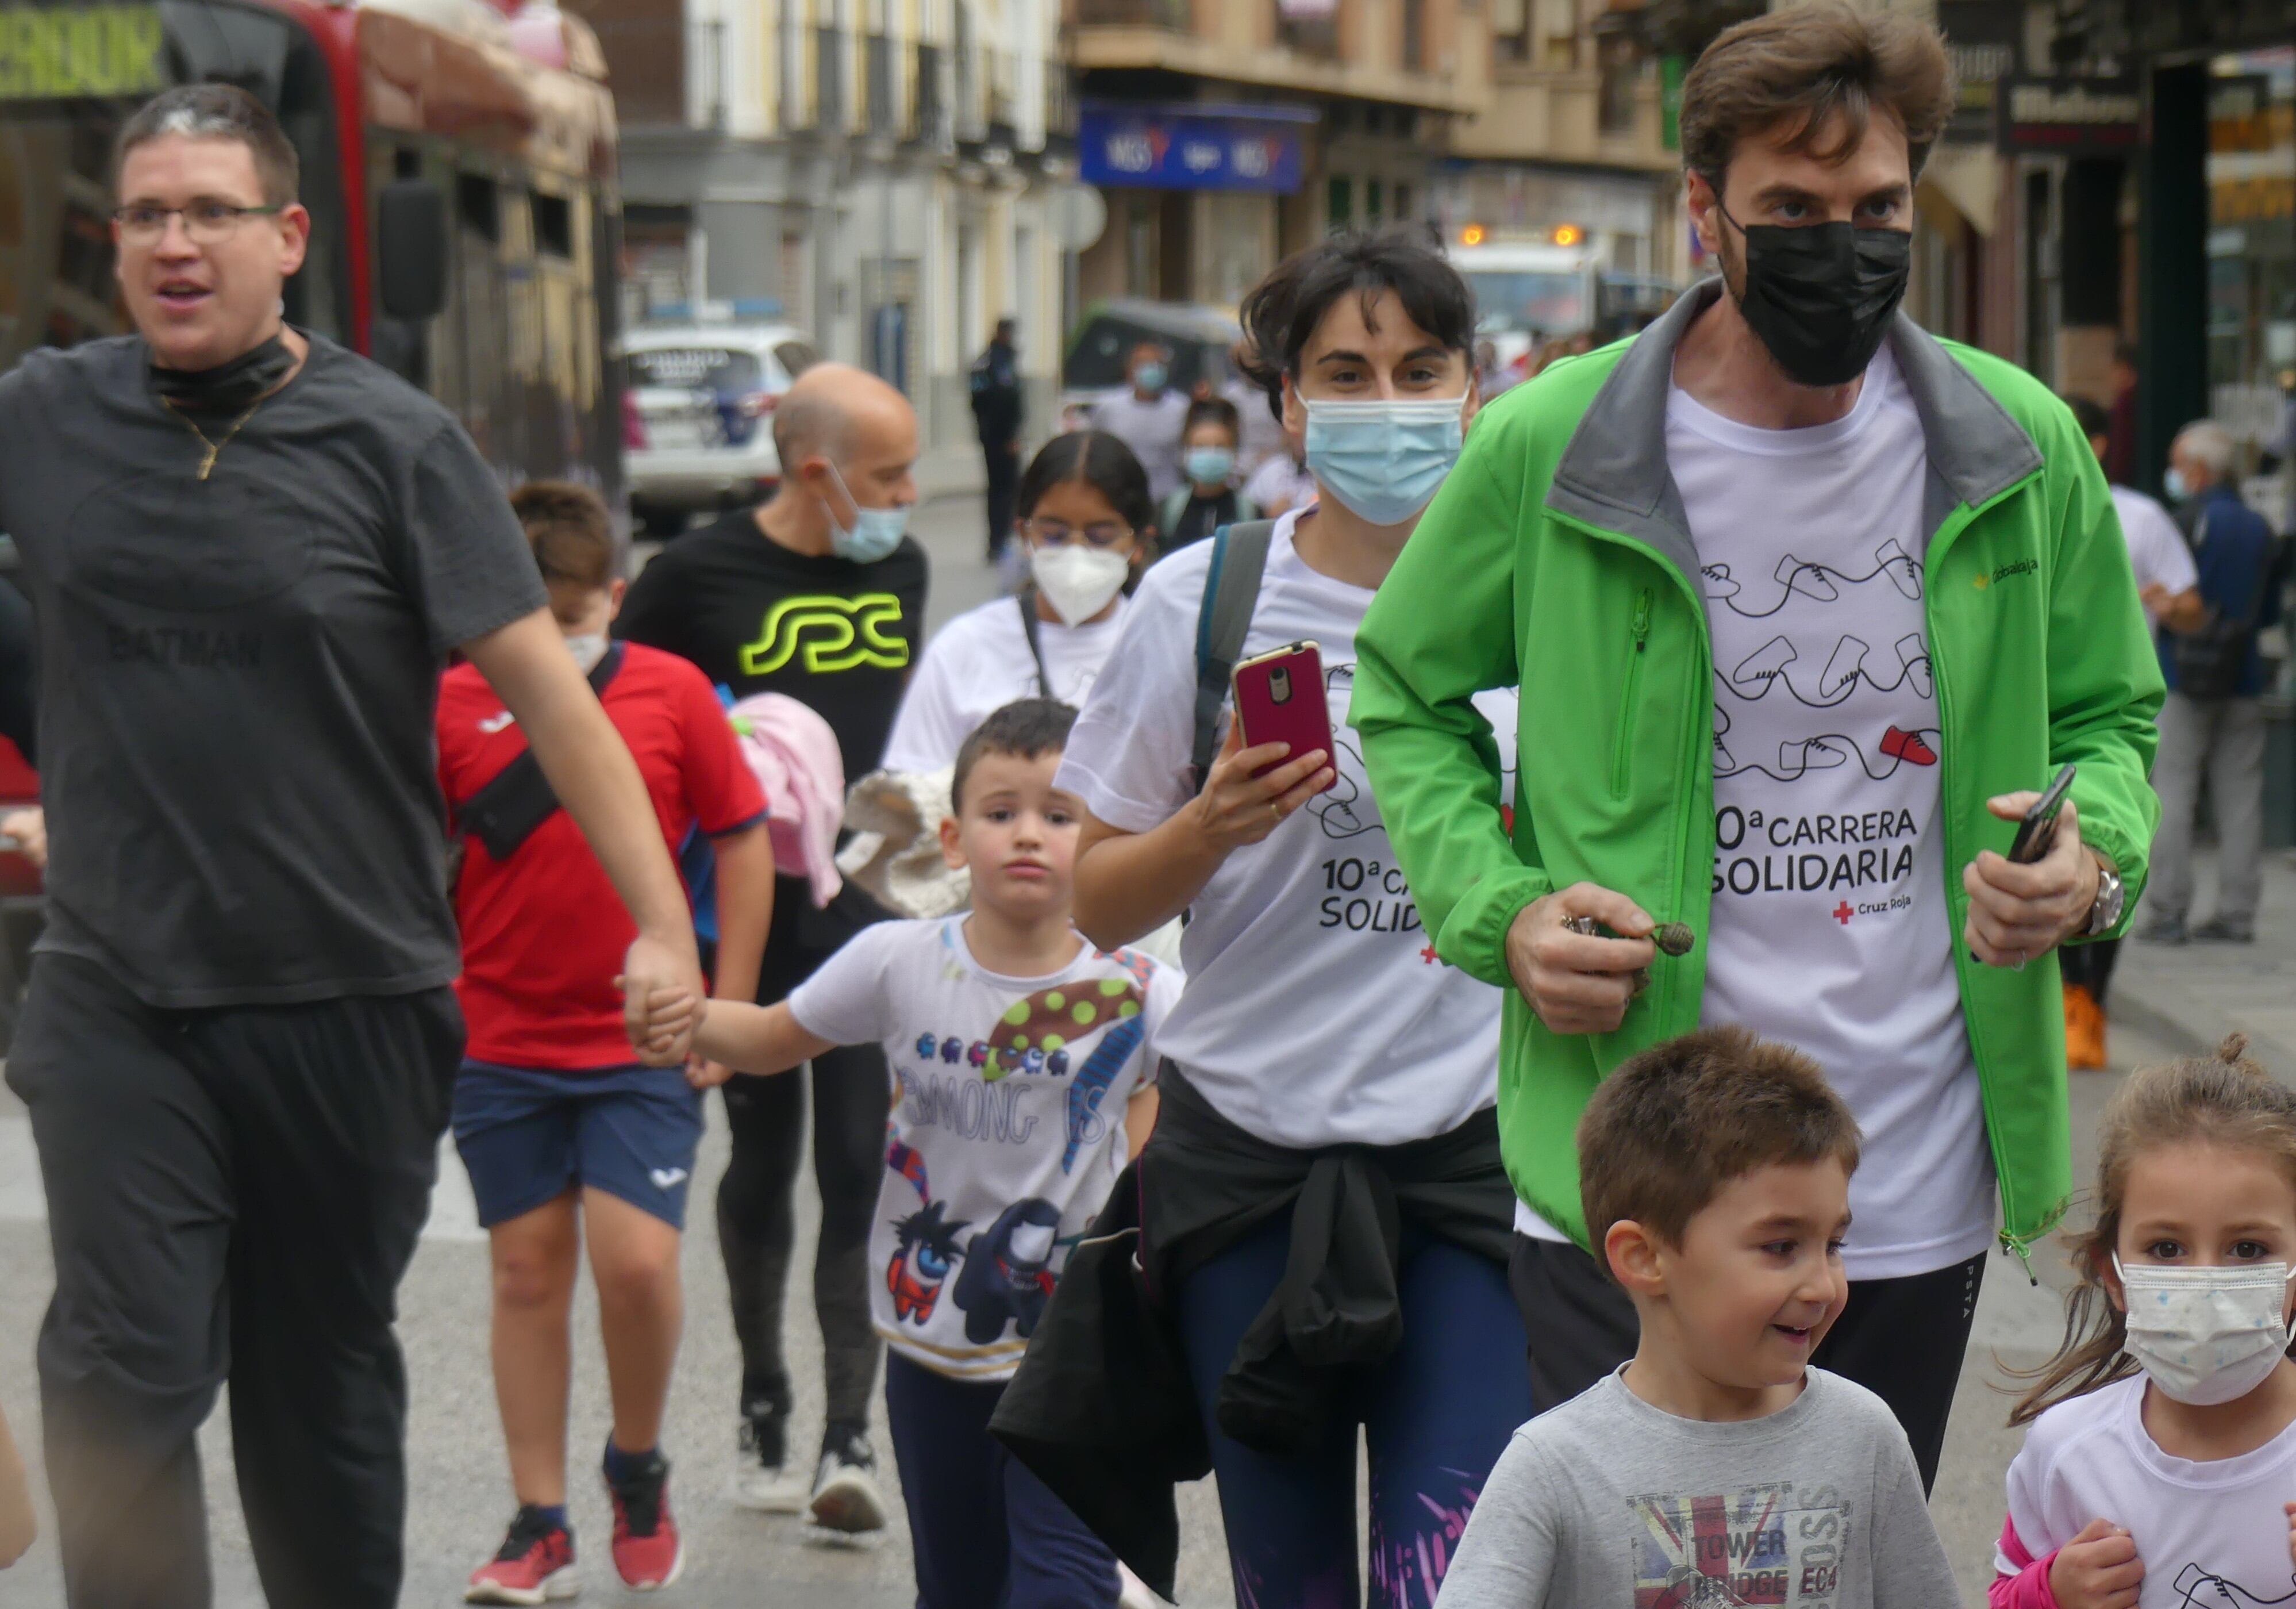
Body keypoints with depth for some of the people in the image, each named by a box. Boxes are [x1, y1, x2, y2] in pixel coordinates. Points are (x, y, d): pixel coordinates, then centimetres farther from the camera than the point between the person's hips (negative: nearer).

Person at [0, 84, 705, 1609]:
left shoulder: (393, 440, -4)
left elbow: (546, 686, -7)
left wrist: (664, 928, -13)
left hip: (352, 1006, -1)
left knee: (325, 1382, 12)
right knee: (124, 1371, -9)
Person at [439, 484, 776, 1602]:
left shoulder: (672, 692, -3)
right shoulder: (451, 705, -1)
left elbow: (744, 840, 5)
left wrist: (728, 1007, 3)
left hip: (644, 1044, -1)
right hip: (498, 1042, 1)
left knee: (637, 1260, -12)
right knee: (527, 1268, 6)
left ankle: (638, 1468, 15)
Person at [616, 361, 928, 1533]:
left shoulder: (900, 567, 9)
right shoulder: (700, 576, -6)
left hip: (867, 900, 3)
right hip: (746, 908, -2)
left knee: (862, 1165, -5)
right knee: (763, 1160, 9)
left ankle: (848, 1439, -5)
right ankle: (762, 1410, 26)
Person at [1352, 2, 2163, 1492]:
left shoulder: (2020, 453, 1)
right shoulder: (1547, 450, -6)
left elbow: (2108, 712, 15)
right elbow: (1409, 695, 8)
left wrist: (2095, 856, -8)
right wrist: (1502, 909, -9)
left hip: (1918, 1204, 3)